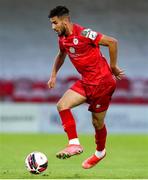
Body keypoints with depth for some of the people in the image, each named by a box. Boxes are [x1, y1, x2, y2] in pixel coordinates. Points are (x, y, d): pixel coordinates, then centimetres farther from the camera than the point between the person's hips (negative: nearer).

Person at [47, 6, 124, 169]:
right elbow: (61, 55, 28)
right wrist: (53, 75, 17)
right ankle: (74, 144, -8)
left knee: (97, 122, 5)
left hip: (102, 82, -7)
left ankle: (100, 152, 29)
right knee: (62, 105, -11)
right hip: (86, 82, 7)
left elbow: (112, 42, -17)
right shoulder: (62, 39, 4)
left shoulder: (83, 34, -21)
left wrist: (113, 67, -9)